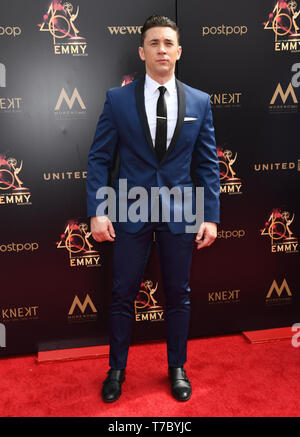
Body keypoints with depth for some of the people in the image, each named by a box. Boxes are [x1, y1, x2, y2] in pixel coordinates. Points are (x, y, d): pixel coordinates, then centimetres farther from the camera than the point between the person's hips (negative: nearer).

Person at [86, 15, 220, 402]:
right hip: (129, 213, -1)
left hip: (180, 214, 1)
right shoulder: (118, 99, 0)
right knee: (122, 295, 8)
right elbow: (99, 159, 0)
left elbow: (207, 164, 4)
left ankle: (177, 368, 32)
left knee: (178, 295, 11)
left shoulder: (199, 102, 4)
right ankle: (117, 369, 29)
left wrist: (211, 216, -2)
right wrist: (97, 211, -9)